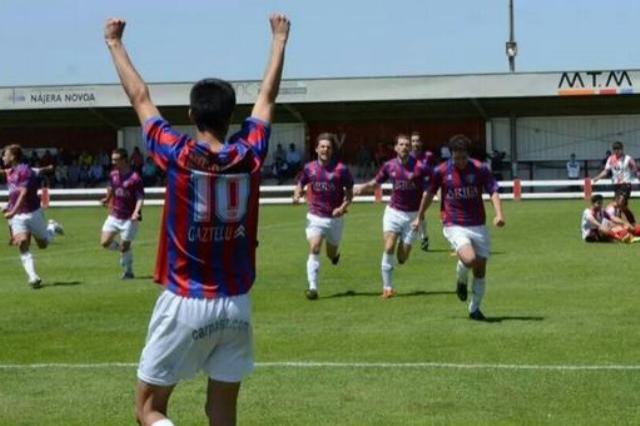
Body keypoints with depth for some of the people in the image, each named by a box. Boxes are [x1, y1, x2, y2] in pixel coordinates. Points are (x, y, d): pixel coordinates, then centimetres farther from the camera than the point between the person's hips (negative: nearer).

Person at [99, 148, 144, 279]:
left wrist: (136, 212, -30)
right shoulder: (113, 175, 3)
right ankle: (124, 250, 25)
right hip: (114, 215, 6)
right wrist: (107, 199, 29)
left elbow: (140, 198, -18)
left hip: (129, 218, -6)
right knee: (105, 242, -4)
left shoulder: (134, 178, -16)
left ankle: (128, 271, 19)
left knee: (124, 246, -3)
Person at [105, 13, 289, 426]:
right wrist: (280, 38, 28)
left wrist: (115, 42, 17)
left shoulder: (178, 155, -10)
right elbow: (267, 97, 13)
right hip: (237, 305, 3)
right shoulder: (249, 155, -3)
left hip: (185, 304, -3)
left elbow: (140, 97, 3)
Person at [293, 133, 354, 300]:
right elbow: (301, 184, 14)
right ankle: (313, 287, -18)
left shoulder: (341, 169, -8)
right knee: (314, 249, -17)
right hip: (315, 217, 0)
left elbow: (349, 192, 0)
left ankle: (335, 254, 53)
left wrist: (343, 207, -16)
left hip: (335, 218, 0)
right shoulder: (309, 168, -1)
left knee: (331, 254, 13)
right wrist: (297, 195, -8)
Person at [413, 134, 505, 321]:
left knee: (480, 269, 4)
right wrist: (419, 217, 22)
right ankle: (461, 281, 9)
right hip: (454, 226, -2)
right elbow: (429, 194, 12)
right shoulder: (441, 171, -3)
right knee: (469, 259, -26)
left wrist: (499, 214, -26)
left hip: (478, 226, 2)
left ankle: (475, 308, 22)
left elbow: (493, 191, -8)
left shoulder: (480, 169, -4)